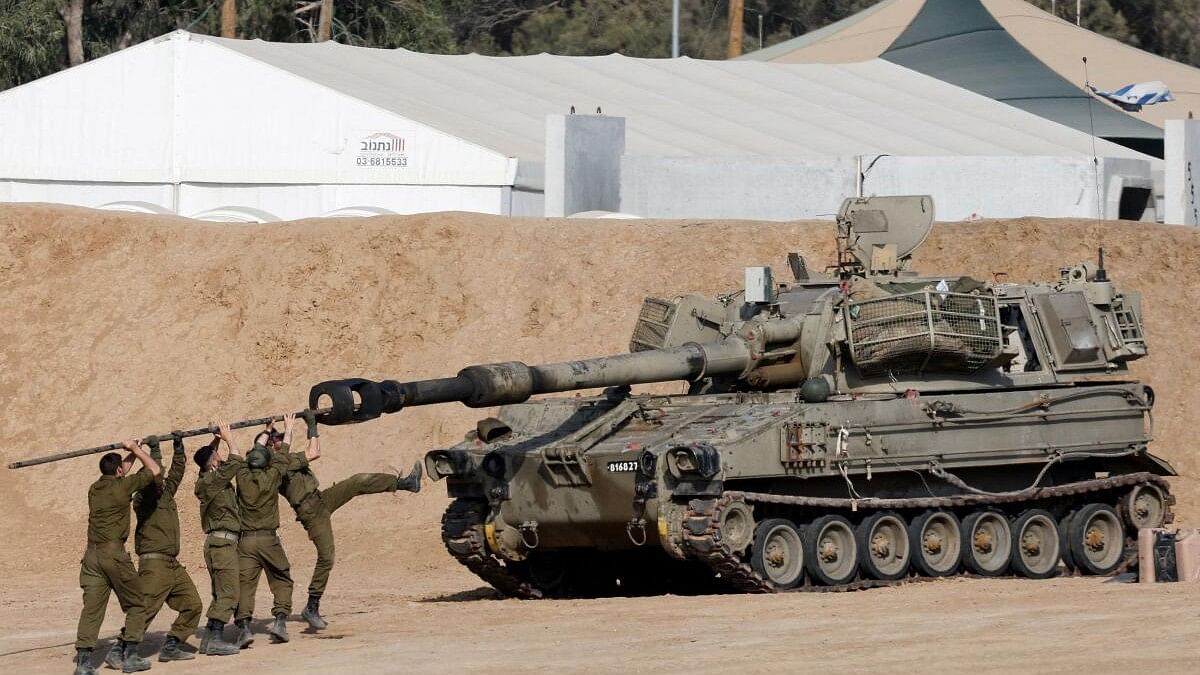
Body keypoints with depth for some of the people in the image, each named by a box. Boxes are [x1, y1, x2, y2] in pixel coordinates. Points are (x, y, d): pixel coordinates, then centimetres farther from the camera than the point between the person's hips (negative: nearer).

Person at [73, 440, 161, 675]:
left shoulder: (95, 488, 13)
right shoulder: (122, 486, -5)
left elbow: (117, 473, 35)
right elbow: (154, 470, 4)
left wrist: (133, 453, 36)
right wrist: (136, 450, 16)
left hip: (92, 554, 6)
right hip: (114, 554, -6)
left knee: (91, 608, 1)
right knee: (136, 605, 9)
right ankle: (129, 656, 3)